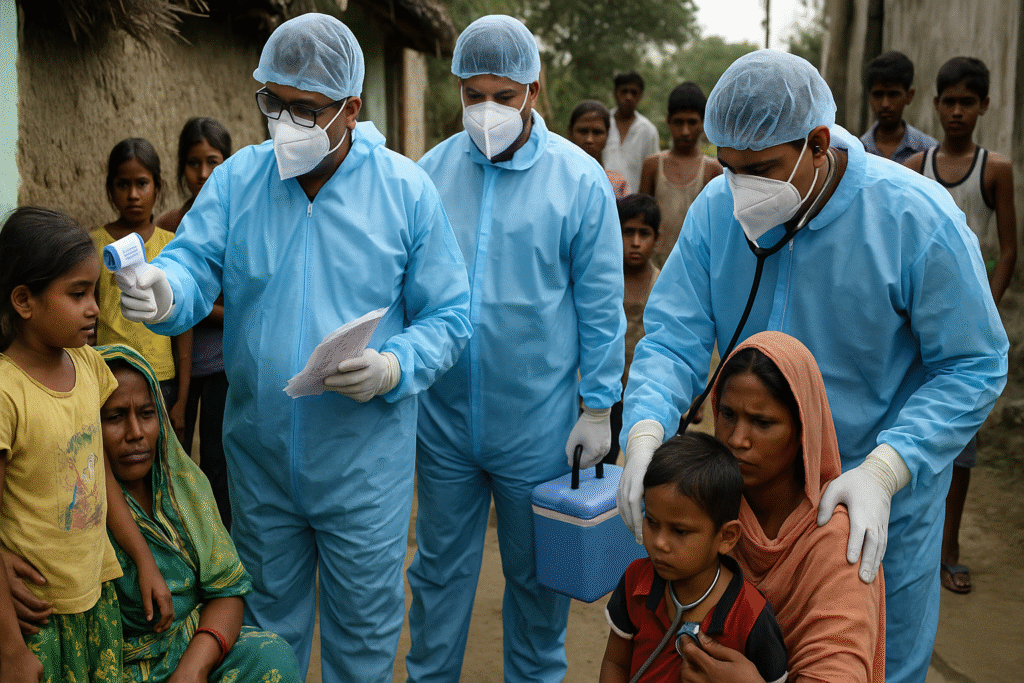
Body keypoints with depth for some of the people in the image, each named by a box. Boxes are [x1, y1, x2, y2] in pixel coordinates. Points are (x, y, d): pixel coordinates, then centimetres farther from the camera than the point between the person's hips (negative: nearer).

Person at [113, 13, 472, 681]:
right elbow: (195, 264, -11)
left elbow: (448, 316, -6)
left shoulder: (407, 190, -8)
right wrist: (164, 291, -35)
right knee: (267, 622, 22)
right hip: (259, 457, 2)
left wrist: (394, 368, -24)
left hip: (364, 467, -2)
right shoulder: (236, 179, -2)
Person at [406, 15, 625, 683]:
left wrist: (599, 407, -4)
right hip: (443, 419, 2)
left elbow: (600, 304, -4)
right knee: (440, 568, 16)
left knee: (536, 574, 15)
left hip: (538, 424, -2)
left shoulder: (580, 180, -7)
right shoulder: (431, 171, -1)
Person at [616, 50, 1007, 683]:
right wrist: (645, 430, -31)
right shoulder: (716, 209, -11)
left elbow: (973, 367, -18)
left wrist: (883, 473, -31)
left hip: (881, 505, -3)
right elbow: (674, 335, -11)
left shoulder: (919, 218, -22)